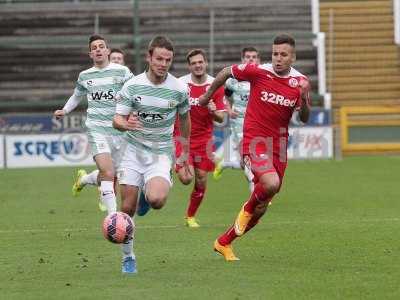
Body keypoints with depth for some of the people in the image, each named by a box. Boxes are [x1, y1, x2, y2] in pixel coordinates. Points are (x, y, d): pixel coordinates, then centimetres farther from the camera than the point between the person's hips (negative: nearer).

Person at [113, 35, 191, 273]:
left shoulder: (179, 89, -6)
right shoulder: (132, 86, -8)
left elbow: (184, 118, 12)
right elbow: (117, 120, -7)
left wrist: (185, 153, 19)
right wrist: (125, 124, -32)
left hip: (161, 153, -1)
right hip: (134, 149, 1)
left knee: (157, 201, -26)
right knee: (128, 207, -3)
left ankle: (149, 199, 13)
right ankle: (128, 258, 15)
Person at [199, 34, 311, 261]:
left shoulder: (301, 82, 0)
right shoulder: (258, 71, -10)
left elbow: (304, 118, 6)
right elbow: (226, 73, 6)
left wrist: (304, 100, -14)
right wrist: (208, 96, 18)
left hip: (279, 145, 4)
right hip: (254, 141, -4)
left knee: (260, 210, 8)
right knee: (271, 184, -32)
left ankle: (224, 243, 29)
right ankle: (247, 209, 2)